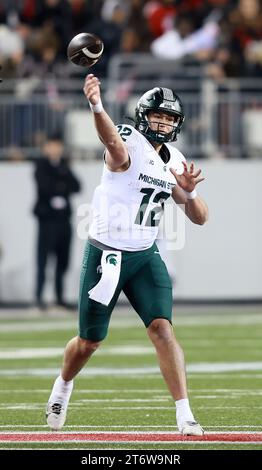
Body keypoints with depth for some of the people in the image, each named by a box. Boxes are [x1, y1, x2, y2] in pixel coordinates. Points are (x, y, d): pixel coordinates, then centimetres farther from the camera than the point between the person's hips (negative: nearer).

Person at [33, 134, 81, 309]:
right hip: (47, 217, -6)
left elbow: (76, 186, 5)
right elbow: (45, 187, -16)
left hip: (64, 217, 6)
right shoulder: (41, 166, -2)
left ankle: (60, 295, 14)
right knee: (43, 257, -9)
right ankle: (39, 295, -8)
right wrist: (63, 187, -4)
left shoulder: (64, 165, 15)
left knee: (63, 259, 7)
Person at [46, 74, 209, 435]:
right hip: (105, 255, -4)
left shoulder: (175, 162, 5)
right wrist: (97, 107, -66)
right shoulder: (128, 147, -16)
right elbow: (112, 140, -43)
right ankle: (63, 386, 40)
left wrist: (188, 191, -15)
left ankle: (185, 414, -16)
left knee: (162, 327, -14)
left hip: (145, 256, 4)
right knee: (90, 340, 8)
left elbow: (200, 218, 8)